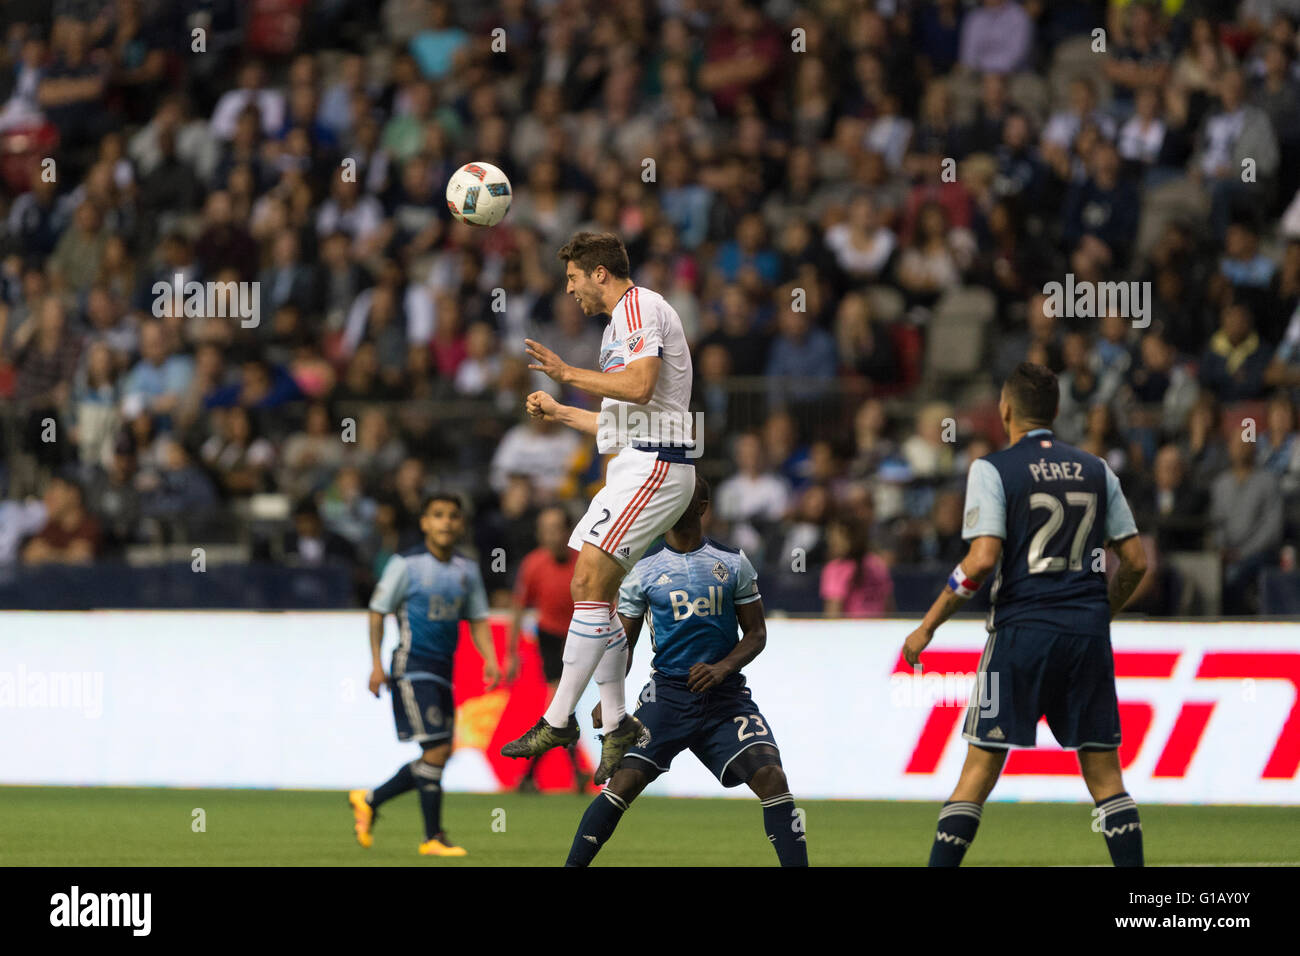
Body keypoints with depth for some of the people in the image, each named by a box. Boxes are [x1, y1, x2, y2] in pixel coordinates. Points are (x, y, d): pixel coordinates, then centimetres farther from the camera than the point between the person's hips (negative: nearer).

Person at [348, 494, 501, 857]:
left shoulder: (467, 570, 10)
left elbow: (477, 620, 14)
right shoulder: (406, 565, -6)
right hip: (412, 667, -7)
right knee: (436, 749, -13)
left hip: (443, 670, 7)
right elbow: (378, 612, -2)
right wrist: (376, 663, -9)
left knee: (439, 755, 6)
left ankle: (369, 800, 24)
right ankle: (433, 838, -6)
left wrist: (490, 659, -2)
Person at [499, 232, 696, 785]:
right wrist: (559, 413, 30)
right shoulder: (620, 322, 24)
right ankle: (617, 726, 10)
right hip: (632, 468, 11)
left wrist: (568, 374, -16)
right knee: (595, 592, 6)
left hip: (653, 469, -11)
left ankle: (558, 720, -18)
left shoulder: (639, 307, -7)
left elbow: (639, 386, -23)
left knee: (590, 581, -16)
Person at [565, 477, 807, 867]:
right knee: (624, 783, -13)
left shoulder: (733, 563, 5)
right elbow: (624, 642, 8)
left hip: (726, 693, 1)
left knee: (773, 780, -15)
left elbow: (756, 633, 7)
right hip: (669, 692, -1)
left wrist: (723, 668, -12)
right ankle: (572, 866, -5)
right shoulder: (644, 568, 4)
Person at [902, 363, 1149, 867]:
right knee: (1104, 774, 7)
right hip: (1089, 635, 3)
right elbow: (1136, 561, 11)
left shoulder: (992, 470, -2)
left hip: (1022, 630, -3)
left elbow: (982, 560, -12)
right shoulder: (1096, 470, 11)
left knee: (979, 769, 0)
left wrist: (927, 626, -4)